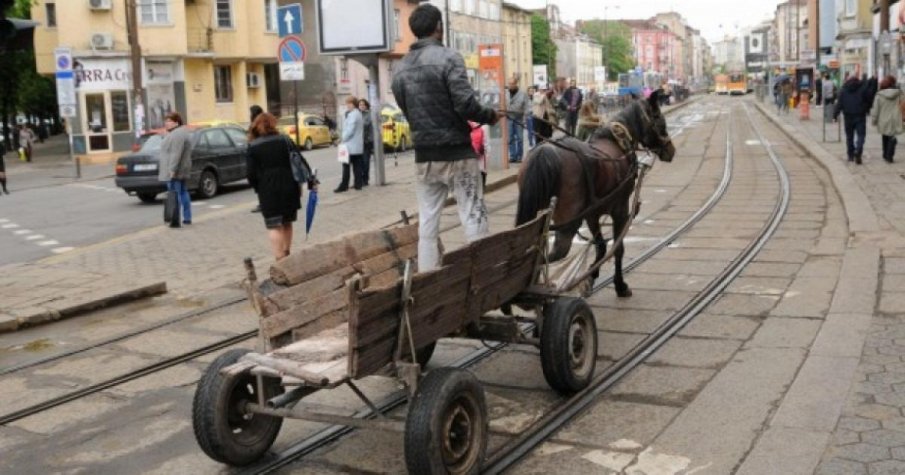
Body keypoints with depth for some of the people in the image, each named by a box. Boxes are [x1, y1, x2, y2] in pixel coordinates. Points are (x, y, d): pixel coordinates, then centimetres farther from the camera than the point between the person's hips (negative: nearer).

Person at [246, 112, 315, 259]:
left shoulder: (253, 147, -1)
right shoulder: (285, 141, 5)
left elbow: (251, 173, -6)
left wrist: (258, 189, 8)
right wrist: (310, 182, 8)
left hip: (268, 191, -3)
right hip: (289, 187, 3)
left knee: (274, 226, -2)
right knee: (287, 223, 17)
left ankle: (280, 259, -11)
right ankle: (286, 256, 24)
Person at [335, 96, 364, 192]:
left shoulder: (352, 114, -16)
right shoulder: (358, 114, 16)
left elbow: (350, 130, -21)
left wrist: (343, 138, -10)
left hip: (350, 145, -10)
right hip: (358, 145, 10)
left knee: (346, 166, -6)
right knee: (357, 165, 10)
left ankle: (344, 185, -5)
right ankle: (358, 184, 11)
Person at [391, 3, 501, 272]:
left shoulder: (401, 70, 9)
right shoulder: (448, 57, -11)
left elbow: (408, 113, 12)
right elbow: (465, 104, -17)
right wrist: (490, 116, 0)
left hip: (424, 156, 6)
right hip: (456, 153, -5)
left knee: (427, 222, 9)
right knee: (473, 216, 0)